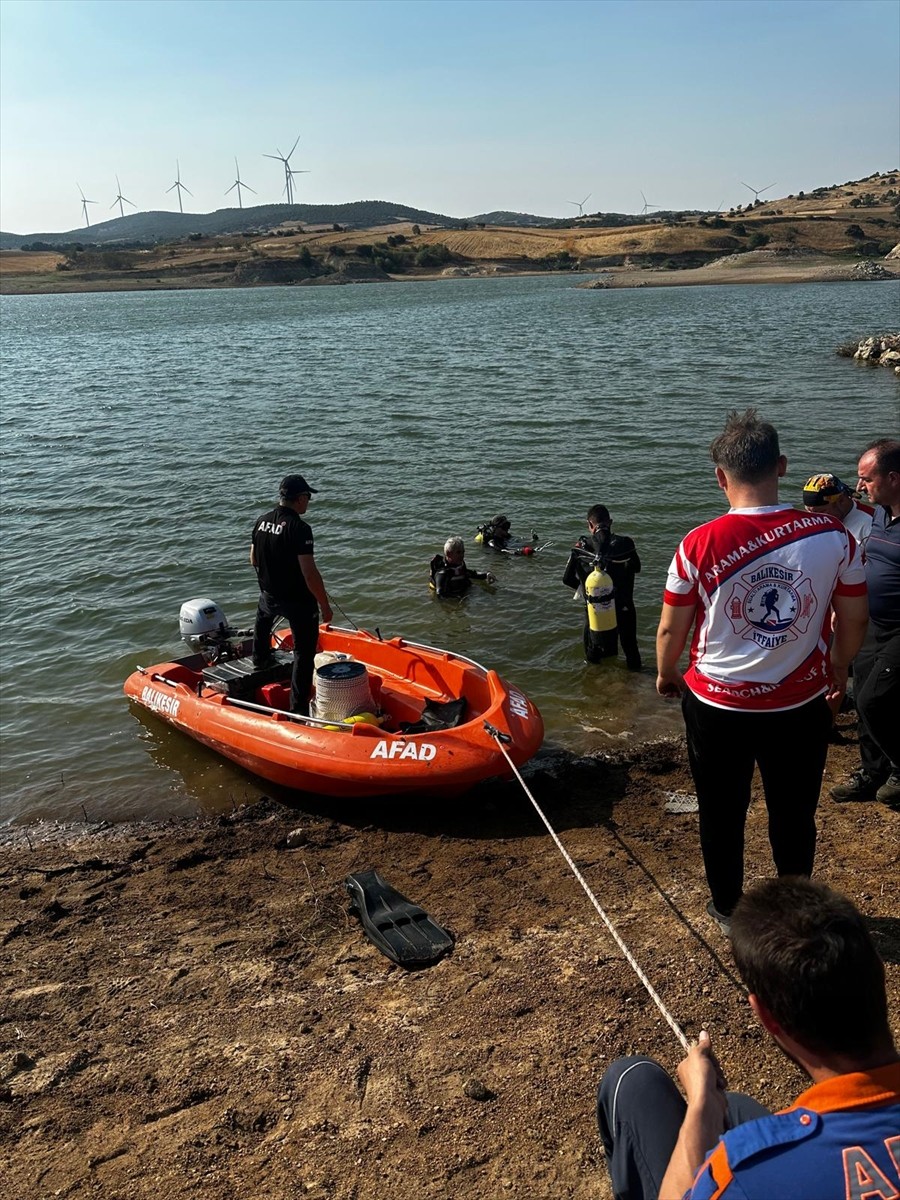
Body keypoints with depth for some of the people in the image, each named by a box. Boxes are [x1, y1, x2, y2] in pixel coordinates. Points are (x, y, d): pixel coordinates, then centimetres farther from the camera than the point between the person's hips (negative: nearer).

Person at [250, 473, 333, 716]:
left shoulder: (262, 521, -1)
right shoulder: (299, 528, -23)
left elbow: (253, 561, 12)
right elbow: (309, 573, -26)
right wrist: (325, 605, -17)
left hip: (269, 594, 7)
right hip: (299, 600, -7)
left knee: (263, 616, 40)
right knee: (304, 651, 2)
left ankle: (260, 658, 62)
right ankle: (299, 708, 1)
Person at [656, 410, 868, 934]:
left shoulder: (700, 545, -19)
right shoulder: (833, 536, -14)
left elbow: (671, 628, -8)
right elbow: (854, 620, -2)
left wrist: (666, 674, 13)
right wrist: (838, 671, 17)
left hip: (717, 704, -1)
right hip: (802, 704, 2)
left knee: (722, 813, 19)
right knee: (795, 814, 22)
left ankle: (728, 909, 38)